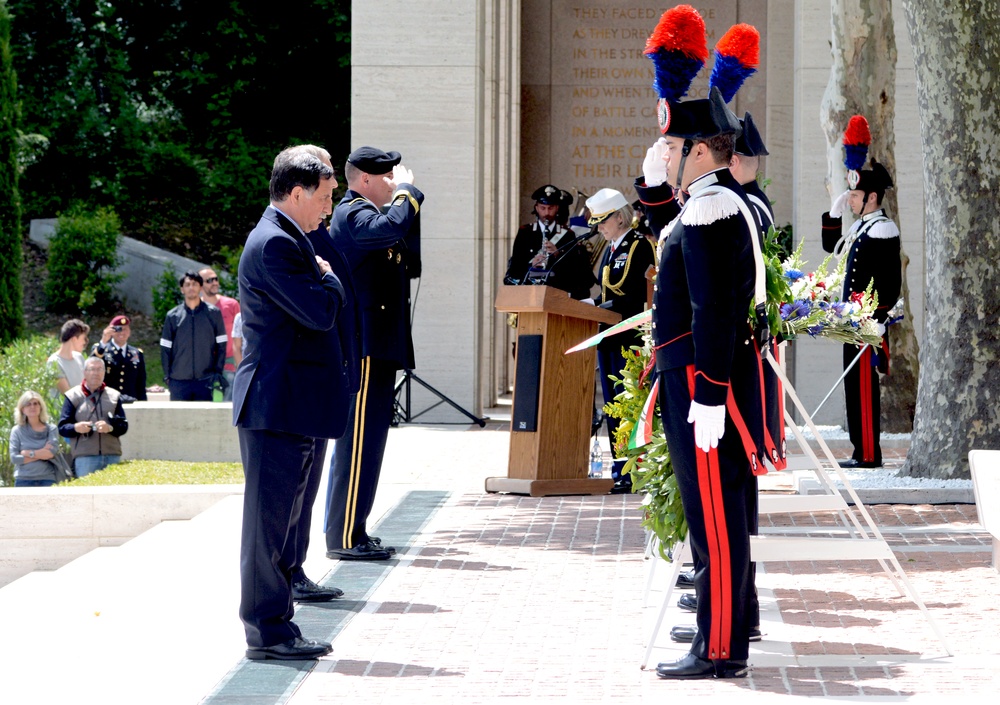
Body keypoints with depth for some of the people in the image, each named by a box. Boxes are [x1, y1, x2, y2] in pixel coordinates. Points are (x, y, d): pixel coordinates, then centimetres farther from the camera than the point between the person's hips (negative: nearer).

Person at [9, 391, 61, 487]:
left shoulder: (51, 429, 7)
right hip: (24, 481, 0)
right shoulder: (17, 431, 6)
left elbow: (51, 452, -7)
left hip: (47, 480, 0)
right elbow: (14, 458, -4)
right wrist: (42, 454, -6)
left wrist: (29, 453, -6)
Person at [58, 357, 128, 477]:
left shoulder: (114, 396, 15)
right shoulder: (73, 396, 8)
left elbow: (123, 425, 8)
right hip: (85, 457, -3)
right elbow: (62, 428, 3)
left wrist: (110, 428, -13)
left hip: (112, 457, 3)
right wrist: (76, 428, -18)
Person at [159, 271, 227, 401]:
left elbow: (221, 345, 6)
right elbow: (165, 348, 9)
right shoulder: (173, 316, 6)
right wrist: (167, 375, 2)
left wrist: (217, 371, -1)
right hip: (179, 380, 1)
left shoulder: (213, 313, 5)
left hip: (206, 380, -1)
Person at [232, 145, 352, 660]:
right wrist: (328, 278, -3)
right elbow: (321, 312, -21)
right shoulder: (274, 243, -16)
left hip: (291, 407, 11)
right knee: (271, 517, -6)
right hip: (278, 405, -11)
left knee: (283, 517, 14)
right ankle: (266, 632, -2)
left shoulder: (287, 240, 18)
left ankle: (275, 627, 20)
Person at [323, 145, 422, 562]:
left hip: (376, 345, 11)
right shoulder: (353, 213, -12)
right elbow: (392, 227, -33)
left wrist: (407, 196, 12)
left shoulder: (365, 213, 21)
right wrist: (406, 192, -14)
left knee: (365, 437, 14)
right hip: (365, 344, -11)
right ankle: (344, 538, -10)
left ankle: (347, 530, 20)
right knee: (360, 438, -11)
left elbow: (410, 260, 19)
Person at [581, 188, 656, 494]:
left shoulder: (639, 245, -10)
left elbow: (634, 298, -17)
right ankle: (619, 471, 14)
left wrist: (596, 306, -19)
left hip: (629, 339, -9)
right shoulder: (611, 248, 17)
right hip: (609, 338, 9)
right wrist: (593, 303, 4)